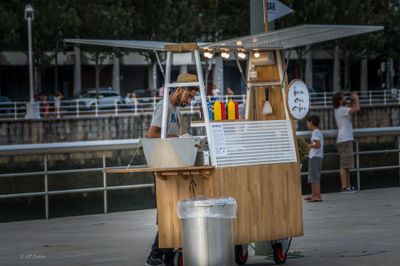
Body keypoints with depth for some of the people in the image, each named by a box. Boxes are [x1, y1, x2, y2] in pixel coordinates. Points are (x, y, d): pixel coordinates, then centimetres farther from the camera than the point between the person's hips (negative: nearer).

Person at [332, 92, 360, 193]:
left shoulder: (340, 110, 15)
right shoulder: (341, 110, -13)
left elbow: (351, 109, 32)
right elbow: (357, 109, -19)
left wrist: (353, 100, 18)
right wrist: (356, 98, -3)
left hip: (346, 140, 10)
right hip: (344, 140, -10)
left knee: (346, 165, 12)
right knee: (344, 165, -10)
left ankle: (348, 186, 15)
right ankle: (344, 186, -12)